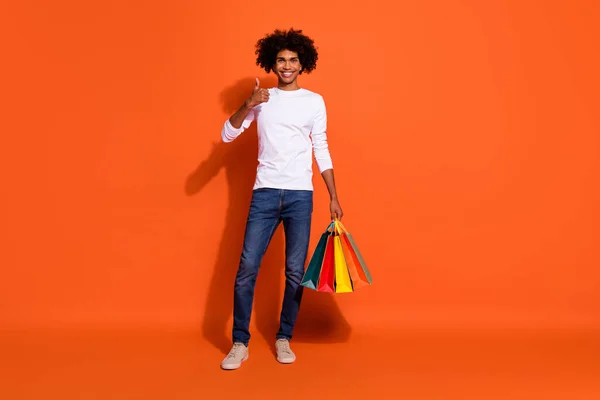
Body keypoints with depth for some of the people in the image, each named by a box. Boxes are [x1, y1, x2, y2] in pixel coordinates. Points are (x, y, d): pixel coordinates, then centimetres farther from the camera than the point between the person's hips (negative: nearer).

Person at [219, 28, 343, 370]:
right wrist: (248, 106, -14)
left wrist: (334, 197, 4)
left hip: (301, 195, 0)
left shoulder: (315, 101, 7)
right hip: (265, 194, 1)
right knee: (247, 268, -4)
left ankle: (284, 339, 18)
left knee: (295, 271, 2)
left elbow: (322, 150, 8)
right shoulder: (261, 99, 9)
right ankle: (240, 343, 7)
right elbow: (227, 135, 2)